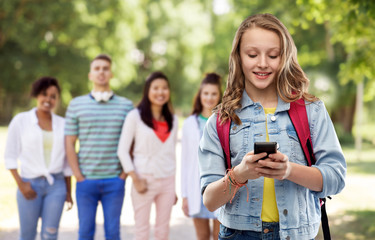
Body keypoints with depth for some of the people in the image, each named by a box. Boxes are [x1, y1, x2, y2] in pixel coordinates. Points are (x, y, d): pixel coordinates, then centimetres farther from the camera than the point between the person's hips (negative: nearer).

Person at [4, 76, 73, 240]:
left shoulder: (62, 124, 7)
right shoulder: (20, 120, 0)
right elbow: (10, 156, 1)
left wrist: (68, 191, 12)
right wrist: (20, 184, -8)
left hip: (56, 185, 1)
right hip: (30, 185, -1)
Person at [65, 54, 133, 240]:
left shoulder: (126, 106, 5)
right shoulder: (76, 104, 4)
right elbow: (69, 143, 3)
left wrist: (125, 174, -2)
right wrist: (79, 176, -3)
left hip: (114, 182, 0)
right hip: (86, 181, 0)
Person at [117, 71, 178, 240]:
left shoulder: (172, 120, 11)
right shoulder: (135, 116, -2)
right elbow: (122, 150, -5)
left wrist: (174, 188, 13)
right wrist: (135, 179, -13)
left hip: (167, 181, 4)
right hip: (145, 180, -4)